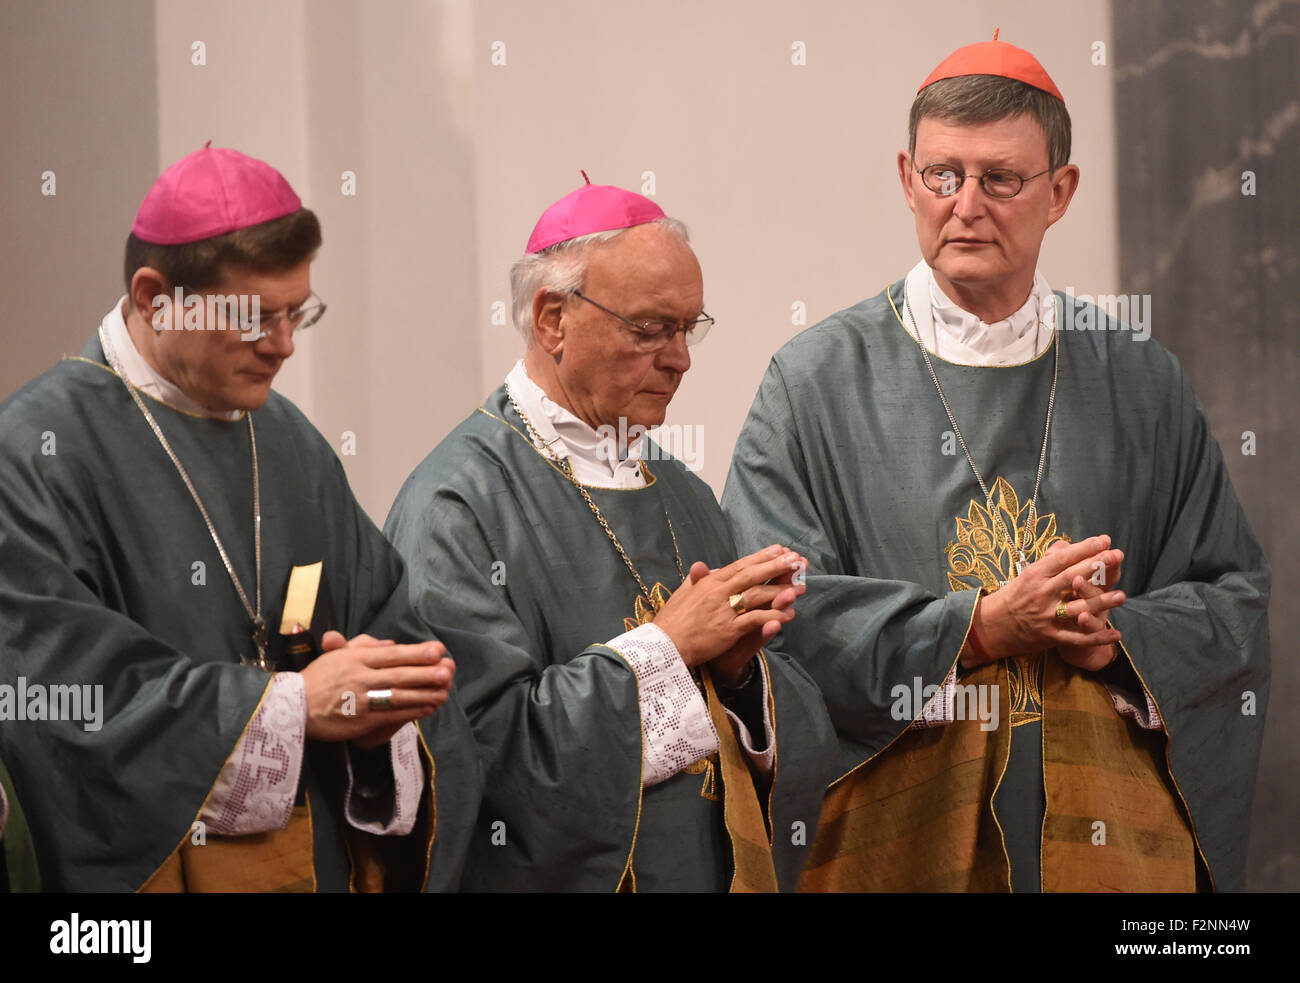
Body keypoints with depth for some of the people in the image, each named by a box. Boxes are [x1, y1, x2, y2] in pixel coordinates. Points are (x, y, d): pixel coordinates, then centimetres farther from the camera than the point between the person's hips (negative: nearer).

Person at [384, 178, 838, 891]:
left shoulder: (681, 494, 8)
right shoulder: (462, 504, -15)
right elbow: (481, 740, -24)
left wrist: (738, 666, -12)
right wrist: (664, 646, -20)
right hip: (563, 874, -6)